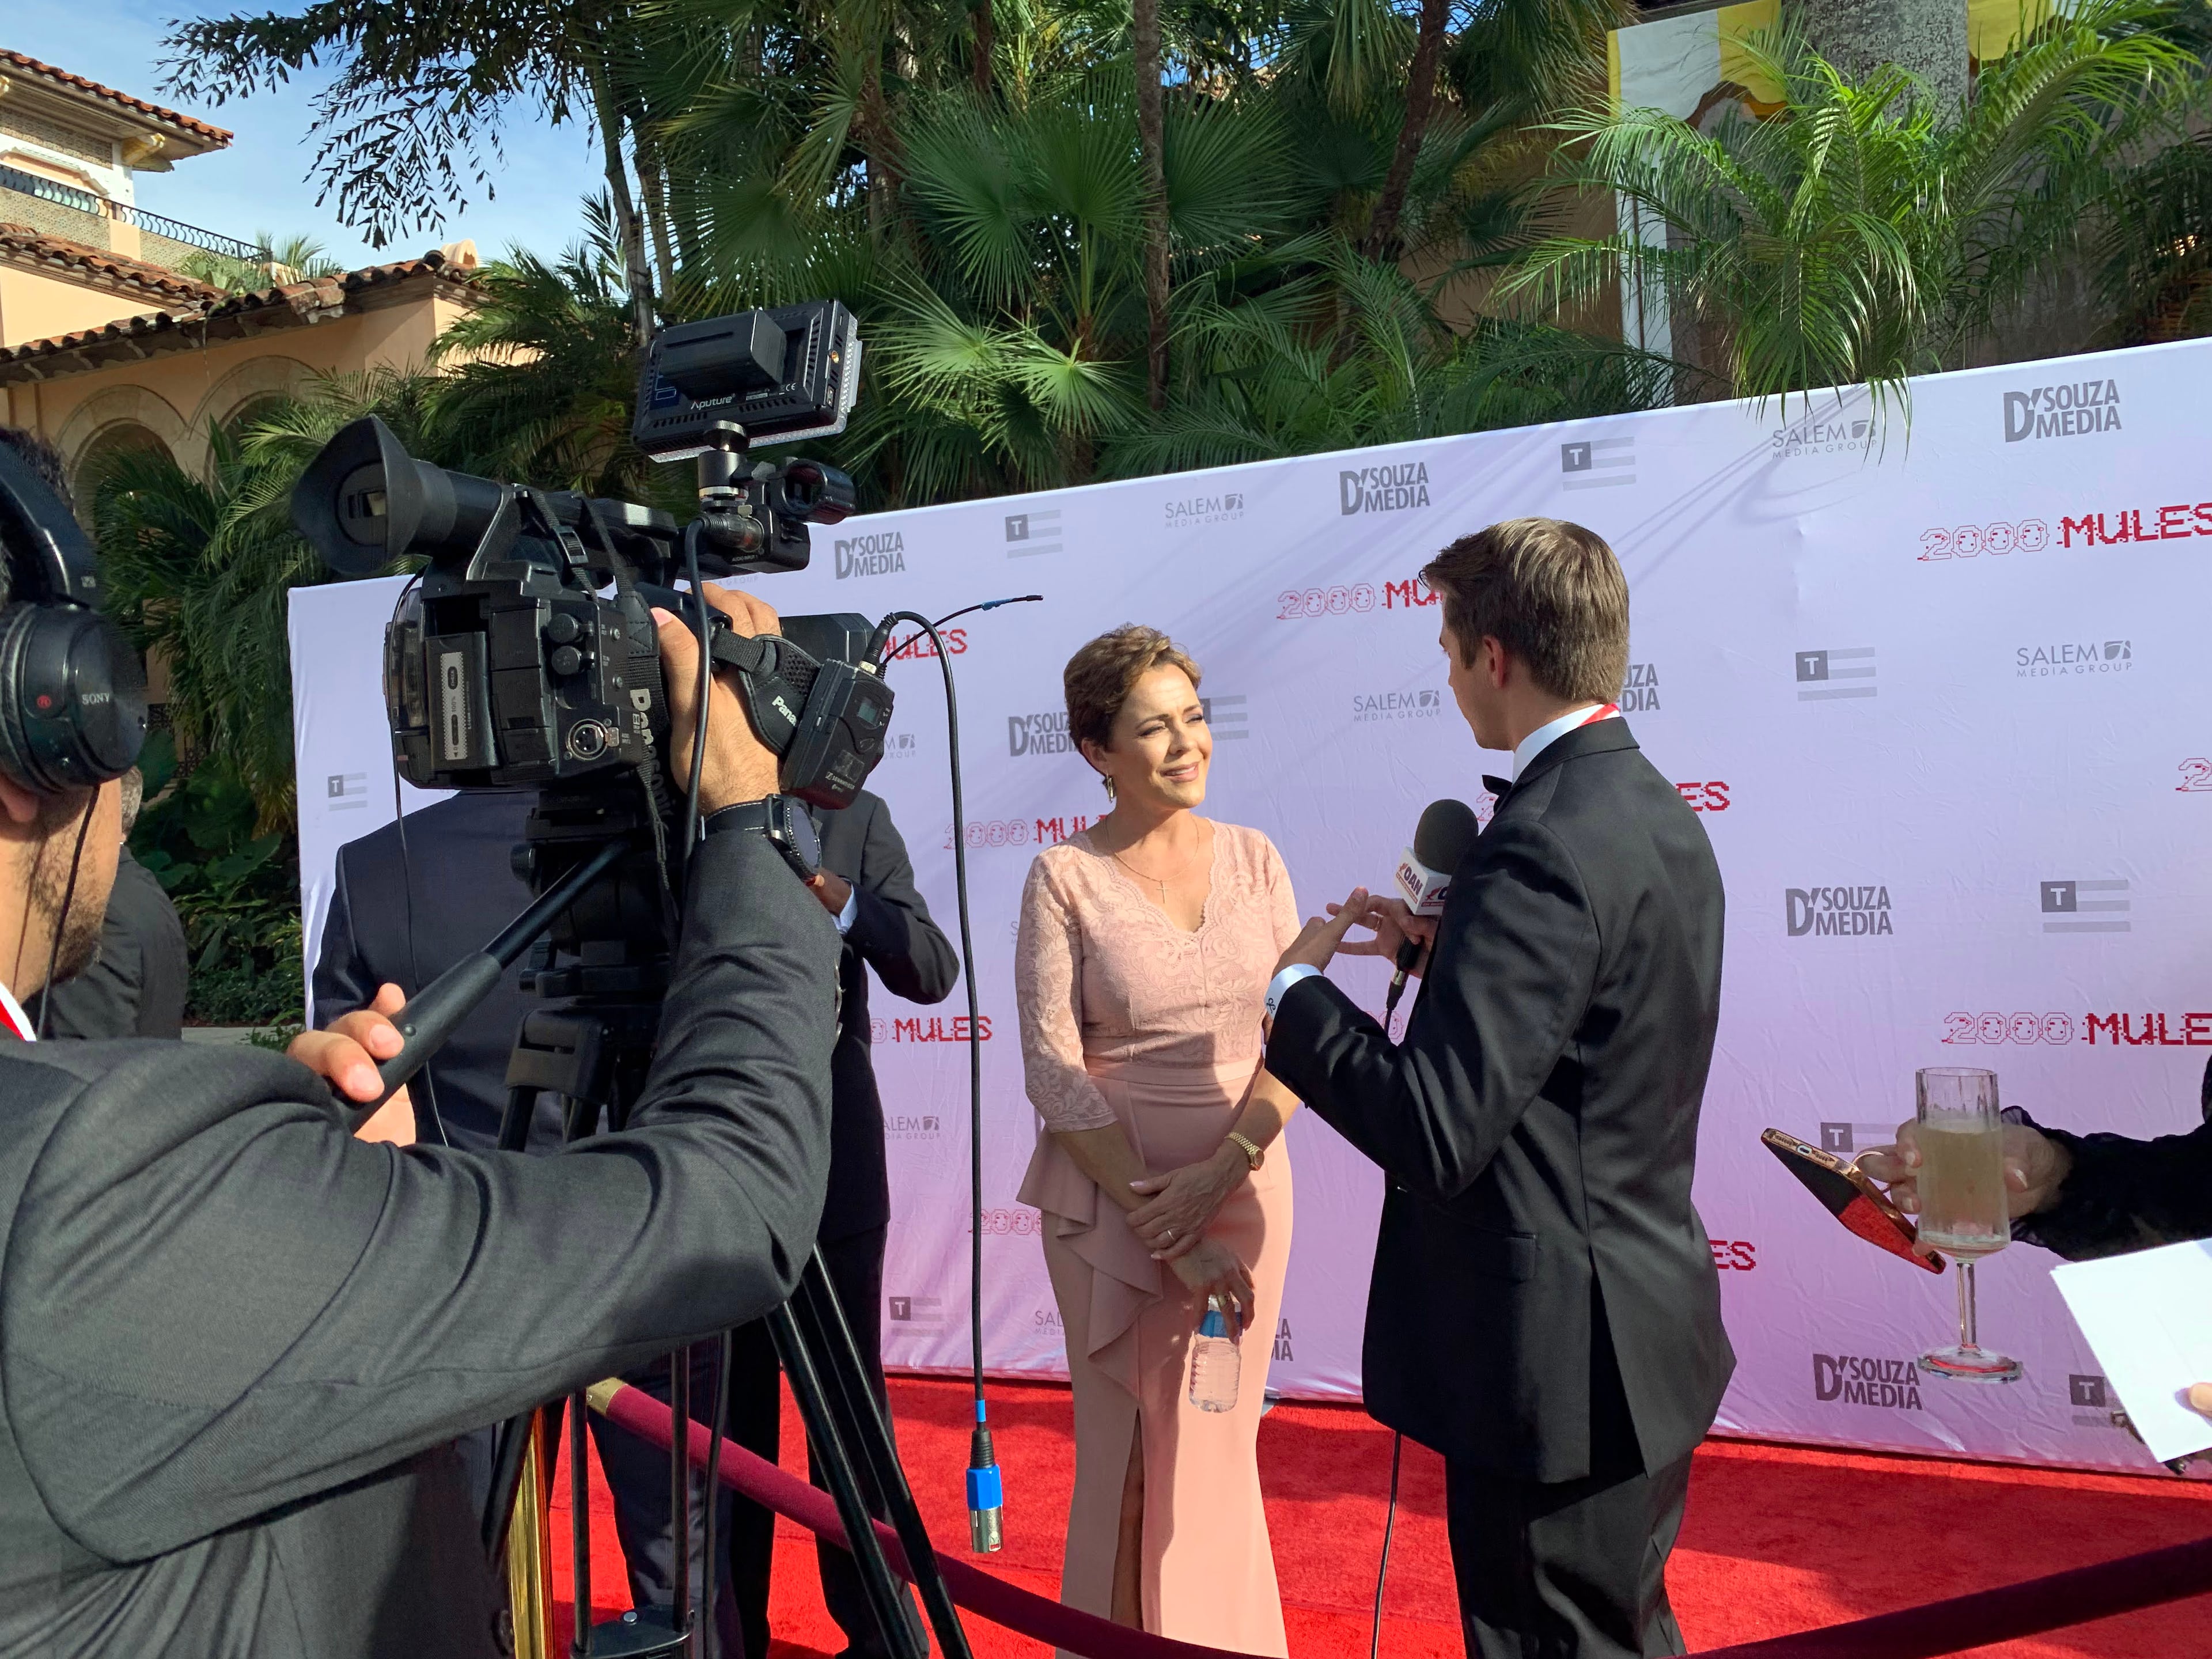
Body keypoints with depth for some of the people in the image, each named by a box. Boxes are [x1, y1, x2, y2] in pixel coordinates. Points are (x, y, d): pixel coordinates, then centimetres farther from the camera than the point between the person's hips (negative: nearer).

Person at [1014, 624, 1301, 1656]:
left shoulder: (1254, 859, 2)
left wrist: (1219, 1172, -14)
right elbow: (1055, 1075, -11)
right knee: (1131, 1455, 8)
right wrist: (1164, 1228, -15)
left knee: (1220, 1446, 14)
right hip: (1111, 1197, -3)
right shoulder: (1065, 879, -8)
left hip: (1244, 1185, 3)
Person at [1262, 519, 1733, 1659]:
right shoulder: (1661, 817, 6)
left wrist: (1297, 986, -14)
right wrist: (1450, 947, 8)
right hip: (1650, 1337, 10)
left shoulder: (1545, 844, -25)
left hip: (1552, 1364, -10)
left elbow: (1435, 1133, -29)